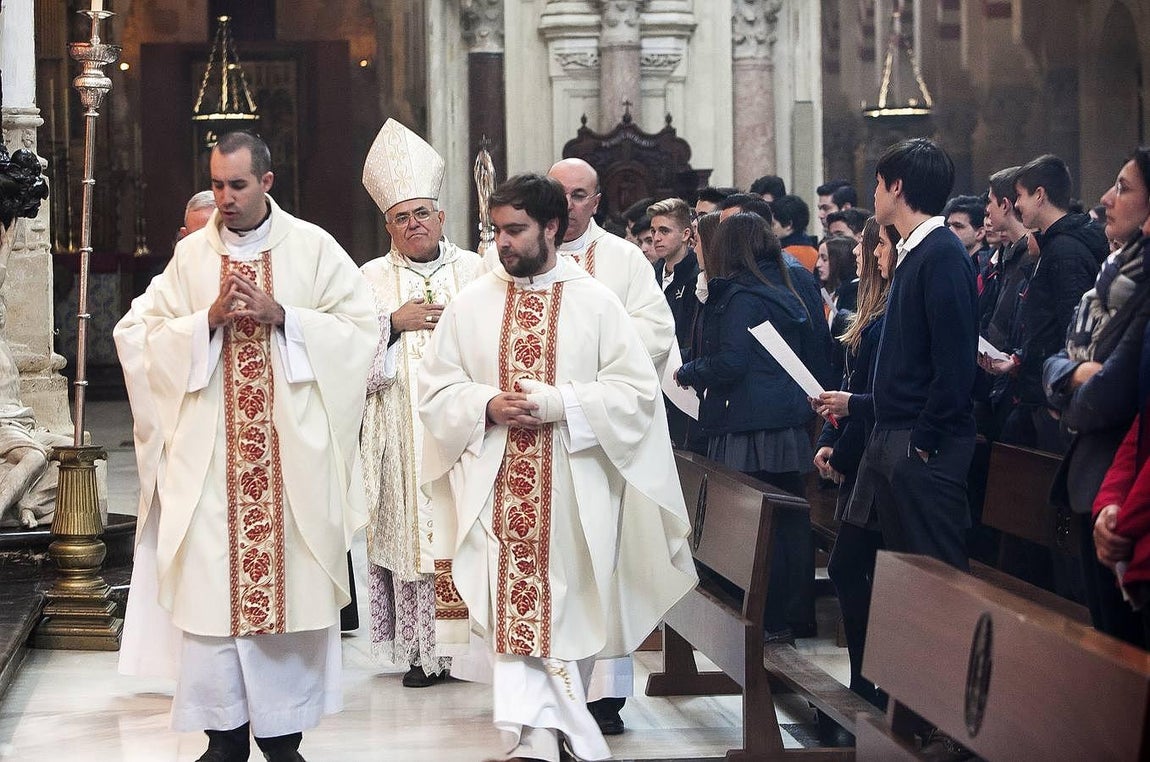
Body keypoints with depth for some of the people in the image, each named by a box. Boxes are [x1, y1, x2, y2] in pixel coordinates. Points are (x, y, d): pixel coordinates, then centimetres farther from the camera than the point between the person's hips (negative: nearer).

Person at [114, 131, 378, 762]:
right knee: (213, 584, -1)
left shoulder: (313, 248, 4)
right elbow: (138, 336, 4)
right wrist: (209, 318, -11)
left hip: (293, 450, -1)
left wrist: (281, 315, -12)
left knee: (291, 581, 0)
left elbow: (361, 327, -1)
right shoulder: (190, 255, 8)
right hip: (209, 451, 1)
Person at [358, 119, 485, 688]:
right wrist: (394, 322, -10)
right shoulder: (372, 278, 10)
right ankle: (421, 648, 1)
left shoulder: (476, 271, 11)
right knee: (412, 528, -3)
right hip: (402, 430, 0)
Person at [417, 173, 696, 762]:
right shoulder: (471, 304, 7)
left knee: (571, 609, 5)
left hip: (575, 489, -1)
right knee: (515, 608, -9)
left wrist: (555, 404, -15)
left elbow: (635, 390, -4)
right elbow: (435, 388, 8)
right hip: (498, 487, 1)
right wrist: (487, 405, -12)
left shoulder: (595, 303, 1)